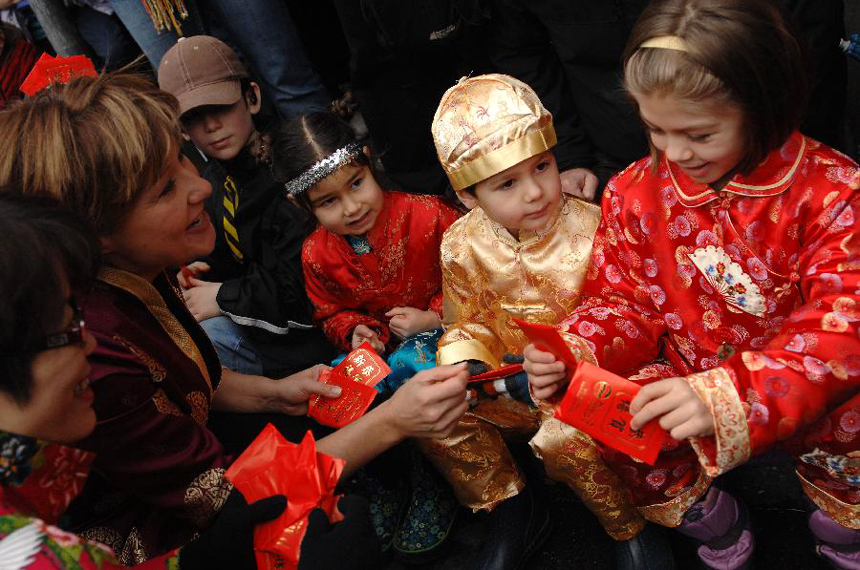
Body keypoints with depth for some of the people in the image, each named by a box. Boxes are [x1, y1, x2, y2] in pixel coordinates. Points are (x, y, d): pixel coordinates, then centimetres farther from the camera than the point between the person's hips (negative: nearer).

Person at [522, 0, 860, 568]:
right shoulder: (636, 192, -5)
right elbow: (624, 303, 2)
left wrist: (726, 396, -41)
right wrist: (574, 353, -22)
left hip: (801, 394, -2)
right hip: (683, 380, 3)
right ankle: (708, 517, 8)